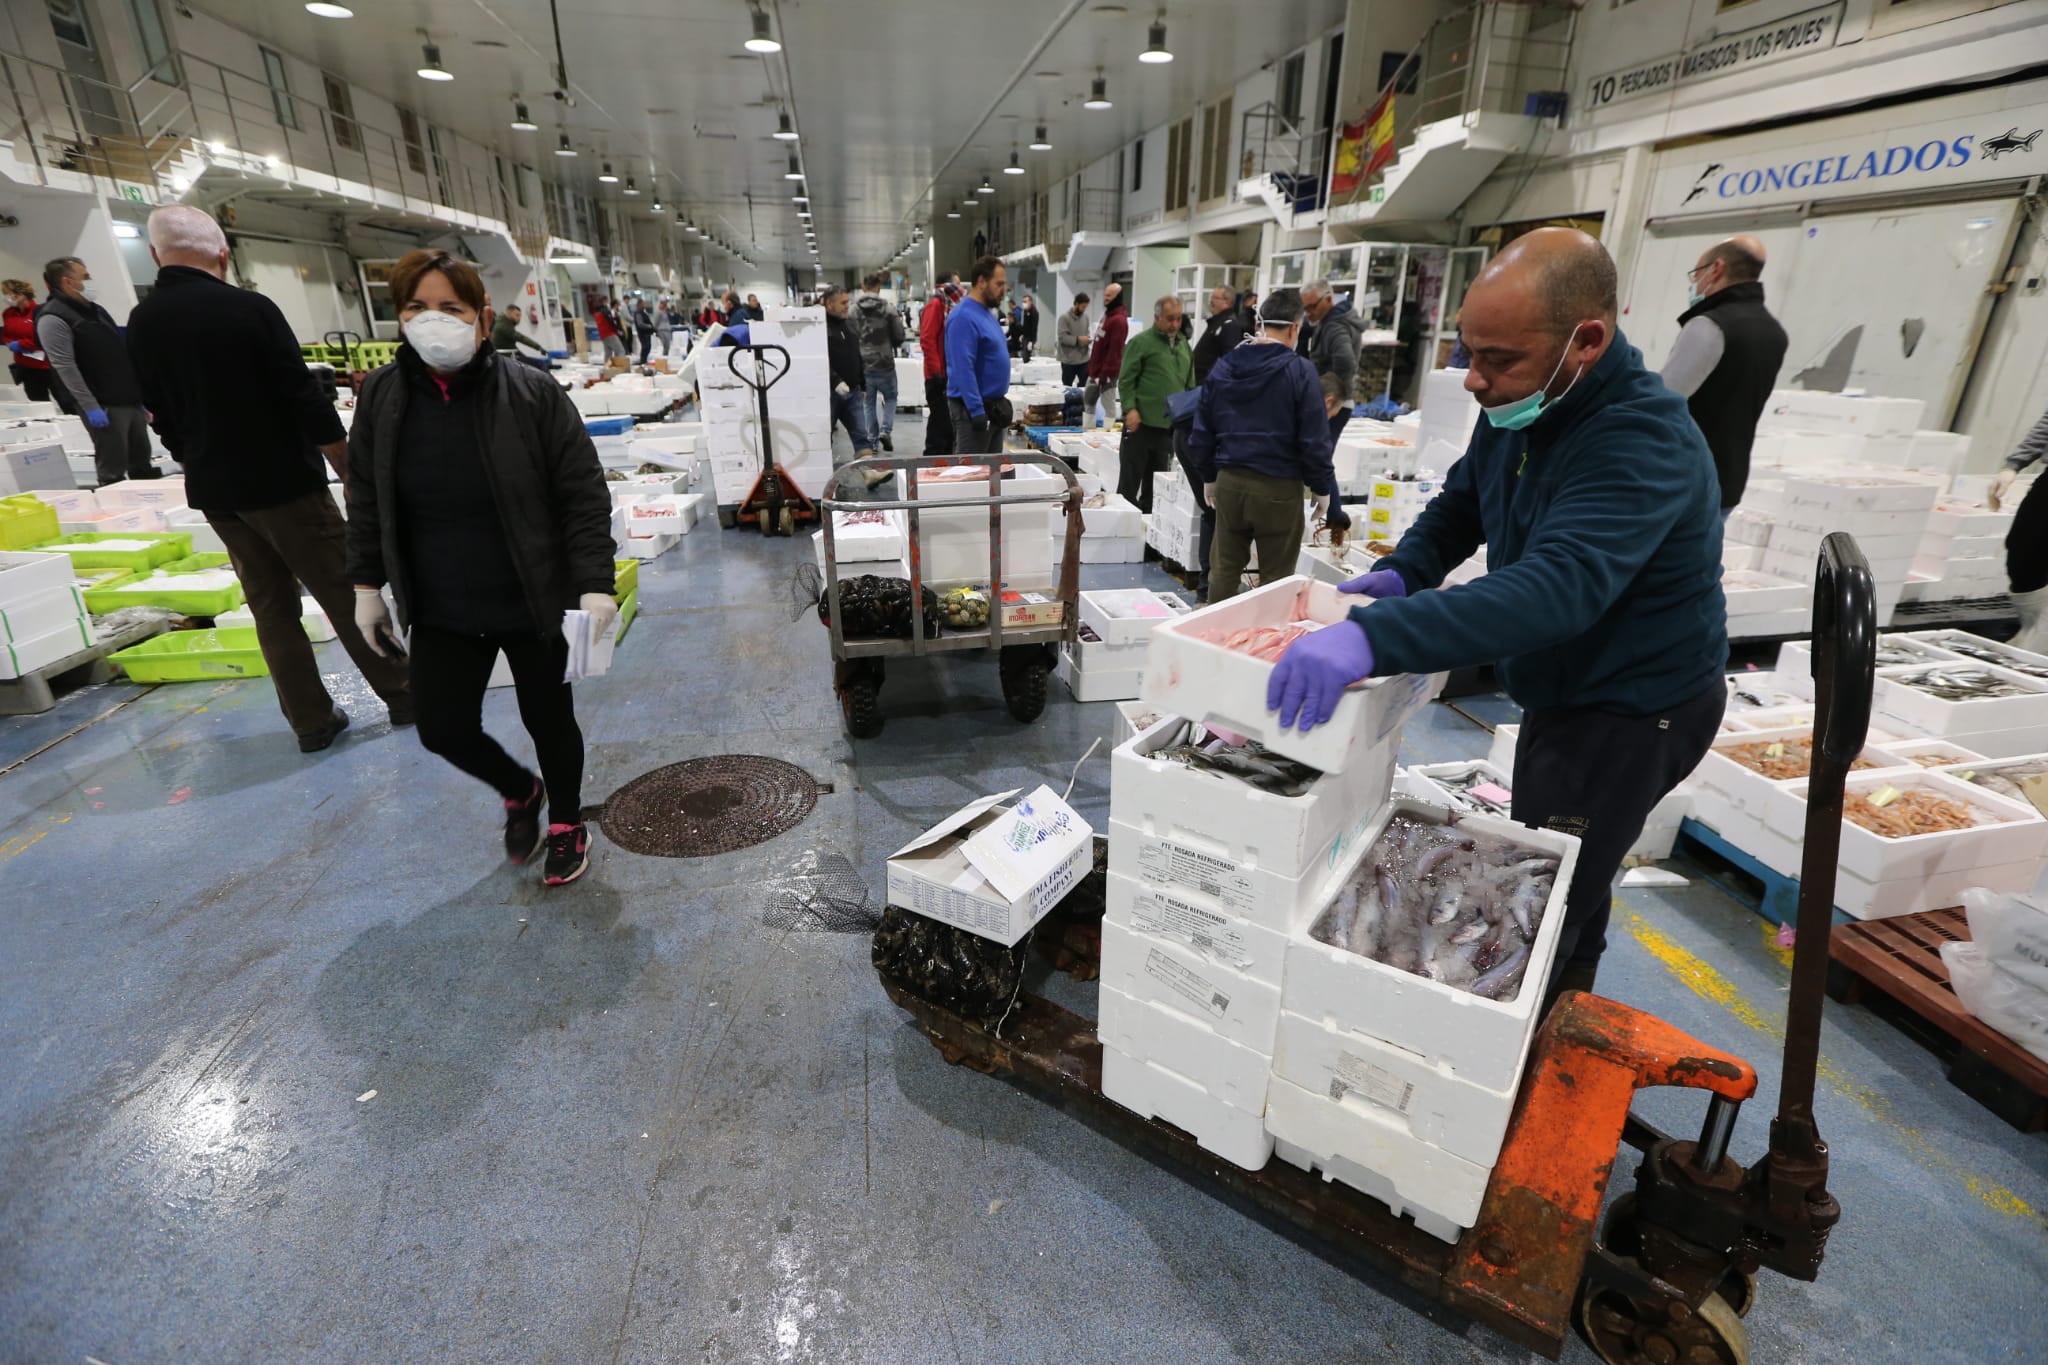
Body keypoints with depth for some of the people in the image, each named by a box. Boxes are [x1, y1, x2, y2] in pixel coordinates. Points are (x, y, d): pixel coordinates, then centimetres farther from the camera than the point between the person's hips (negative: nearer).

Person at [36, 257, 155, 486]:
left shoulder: (94, 310, 17)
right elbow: (65, 367, -16)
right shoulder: (52, 318, -9)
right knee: (113, 473, -5)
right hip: (105, 406, -8)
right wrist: (90, 406, -21)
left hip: (131, 400, 8)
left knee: (142, 466, 13)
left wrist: (141, 393, 17)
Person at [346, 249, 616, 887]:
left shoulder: (532, 394, -13)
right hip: (440, 612, 4)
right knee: (444, 728, 8)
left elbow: (584, 495, -12)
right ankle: (519, 791, 41)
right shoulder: (382, 397, -1)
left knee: (548, 718, 10)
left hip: (532, 604, -4)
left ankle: (567, 823, 36)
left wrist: (594, 584, -18)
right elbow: (365, 500, 10)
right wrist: (368, 585, 10)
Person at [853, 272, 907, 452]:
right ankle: (885, 430, -4)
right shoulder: (888, 309, -8)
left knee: (869, 402, 14)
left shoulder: (854, 311, -5)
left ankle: (873, 438, 15)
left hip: (863, 364, 1)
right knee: (890, 398, 16)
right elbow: (900, 337, -4)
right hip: (885, 363, -1)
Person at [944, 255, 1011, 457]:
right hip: (973, 408, -10)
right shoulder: (964, 317, -17)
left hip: (993, 406, 10)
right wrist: (977, 412, -26)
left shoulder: (986, 312, 12)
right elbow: (963, 370, -23)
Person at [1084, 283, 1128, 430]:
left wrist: (1106, 372, -24)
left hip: (1107, 372, -11)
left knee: (1108, 404, -4)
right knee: (1088, 400, 15)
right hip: (1096, 370, 11)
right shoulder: (1107, 315, 15)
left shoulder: (1119, 320, -17)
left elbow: (1114, 349, -22)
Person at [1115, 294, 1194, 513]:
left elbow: (1190, 383, 19)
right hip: (1142, 423, -6)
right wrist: (1130, 409, -18)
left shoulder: (1183, 344, 14)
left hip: (1171, 425, 6)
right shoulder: (1141, 342, -4)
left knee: (1155, 485, 12)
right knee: (1129, 481, 1)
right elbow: (1126, 380, -8)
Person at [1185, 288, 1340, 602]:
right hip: (1278, 487, -4)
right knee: (1276, 578, 6)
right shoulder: (1300, 371, -9)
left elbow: (1202, 432, 10)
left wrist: (1207, 477, 21)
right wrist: (1323, 489, 3)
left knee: (1224, 570, 14)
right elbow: (1314, 440, -9)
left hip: (1229, 482, 5)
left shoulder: (1223, 367, 6)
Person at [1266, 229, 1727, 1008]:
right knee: (1567, 877, 26)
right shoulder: (1519, 407, -5)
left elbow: (1558, 587, -47)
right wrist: (1405, 573, -9)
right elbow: (1462, 502, 11)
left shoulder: (1644, 443, -32)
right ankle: (1566, 1007, 49)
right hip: (1564, 688, 9)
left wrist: (1374, 637, -59)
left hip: (1633, 708, -9)